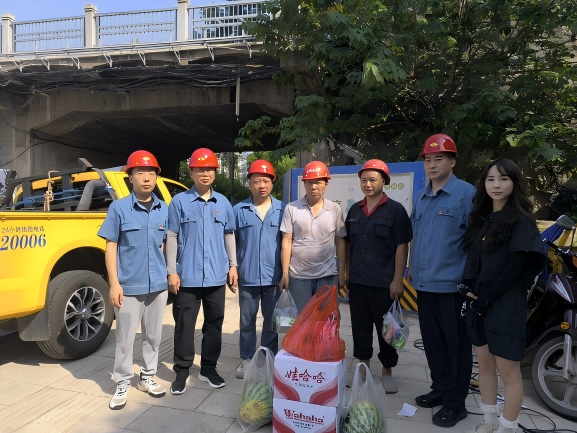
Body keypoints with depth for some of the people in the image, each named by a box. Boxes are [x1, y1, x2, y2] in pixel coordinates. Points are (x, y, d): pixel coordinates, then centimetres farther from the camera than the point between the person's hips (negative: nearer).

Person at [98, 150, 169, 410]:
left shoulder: (165, 210, 3)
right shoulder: (118, 208, -5)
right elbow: (111, 247, -4)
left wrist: (169, 274, 8)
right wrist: (114, 283, -9)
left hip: (158, 285, 3)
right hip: (129, 286, -3)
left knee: (153, 336, 15)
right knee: (125, 338, 8)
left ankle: (147, 377, 32)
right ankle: (122, 384, 25)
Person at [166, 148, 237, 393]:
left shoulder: (223, 203, 7)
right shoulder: (179, 202, -2)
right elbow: (172, 237, -3)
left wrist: (233, 265, 9)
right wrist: (172, 271, -7)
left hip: (216, 276, 3)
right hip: (188, 277, -3)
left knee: (214, 324, 12)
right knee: (184, 325, 5)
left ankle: (208, 368, 28)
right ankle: (181, 372, 20)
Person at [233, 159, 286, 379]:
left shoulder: (282, 209, 1)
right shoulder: (239, 210, 1)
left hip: (274, 276, 0)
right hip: (247, 276, 0)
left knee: (272, 321, 12)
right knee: (247, 321, 13)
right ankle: (246, 359, 29)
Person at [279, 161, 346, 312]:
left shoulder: (335, 209, 2)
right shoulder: (291, 208, -2)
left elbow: (340, 243, 5)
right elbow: (286, 242, -3)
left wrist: (341, 272, 3)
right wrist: (285, 273, -6)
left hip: (327, 276, 1)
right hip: (298, 276, -1)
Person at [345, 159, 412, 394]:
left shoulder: (395, 210, -6)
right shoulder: (354, 210, 8)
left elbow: (402, 247, -8)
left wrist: (397, 280, -12)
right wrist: (346, 273, 10)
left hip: (384, 282, -4)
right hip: (357, 281, 5)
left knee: (386, 328, 9)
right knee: (360, 327, 13)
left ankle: (387, 372, 27)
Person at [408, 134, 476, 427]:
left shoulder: (466, 193, -9)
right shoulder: (419, 197, 11)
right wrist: (411, 268, 15)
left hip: (452, 284, -6)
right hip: (424, 283, 7)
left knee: (456, 344, 7)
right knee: (432, 341, 17)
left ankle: (455, 402, 22)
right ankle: (441, 388, 35)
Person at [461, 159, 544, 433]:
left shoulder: (521, 221, -7)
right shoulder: (481, 218, 11)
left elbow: (515, 268, -14)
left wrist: (485, 298, -15)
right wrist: (470, 290, -3)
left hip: (505, 305, -6)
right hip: (478, 303, 7)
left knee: (508, 372, 3)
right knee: (484, 364, 16)